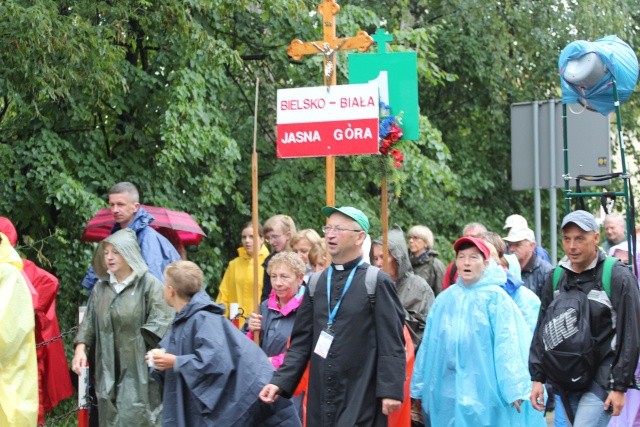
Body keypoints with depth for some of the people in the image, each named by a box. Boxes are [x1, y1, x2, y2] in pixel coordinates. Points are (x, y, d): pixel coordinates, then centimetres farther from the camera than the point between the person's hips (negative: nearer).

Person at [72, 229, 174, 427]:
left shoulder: (148, 284, -5)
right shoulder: (100, 287, 13)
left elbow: (161, 321, -11)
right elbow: (89, 321, 13)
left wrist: (136, 343, -17)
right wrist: (81, 348, -2)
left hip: (139, 370, -5)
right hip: (109, 371, 6)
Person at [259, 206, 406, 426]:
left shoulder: (377, 282, -3)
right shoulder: (316, 283, 13)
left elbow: (391, 343, -7)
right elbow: (302, 341, 13)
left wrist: (390, 390, -15)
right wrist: (281, 381, 2)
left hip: (361, 401, -5)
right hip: (320, 399, 5)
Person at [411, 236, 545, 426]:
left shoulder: (495, 298, -4)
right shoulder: (444, 300, 10)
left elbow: (507, 344, -11)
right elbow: (429, 344, 11)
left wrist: (514, 388, -17)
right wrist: (419, 387, 11)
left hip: (485, 391, -4)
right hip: (449, 392, 4)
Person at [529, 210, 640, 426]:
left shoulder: (618, 277, -8)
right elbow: (542, 329, 13)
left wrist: (620, 387, -11)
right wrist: (537, 378, 7)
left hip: (602, 379, -6)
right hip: (567, 380, 6)